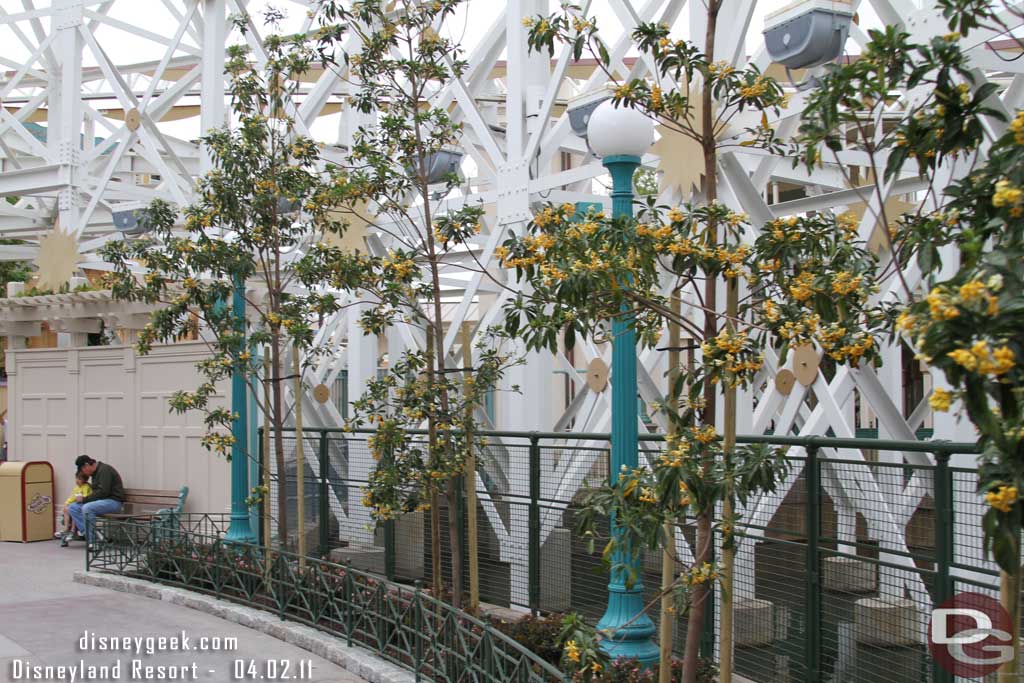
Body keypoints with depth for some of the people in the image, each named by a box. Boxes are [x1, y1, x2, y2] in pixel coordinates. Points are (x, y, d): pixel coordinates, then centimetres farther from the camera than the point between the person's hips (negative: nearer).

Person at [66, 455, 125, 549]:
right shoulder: (95, 472, 17)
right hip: (102, 501, 10)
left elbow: (103, 492, -22)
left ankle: (92, 541, -26)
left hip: (113, 501, -10)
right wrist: (84, 498, 4)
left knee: (87, 508, -33)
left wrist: (85, 499, -16)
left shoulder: (104, 470, -14)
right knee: (72, 507, 0)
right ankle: (86, 533, -16)